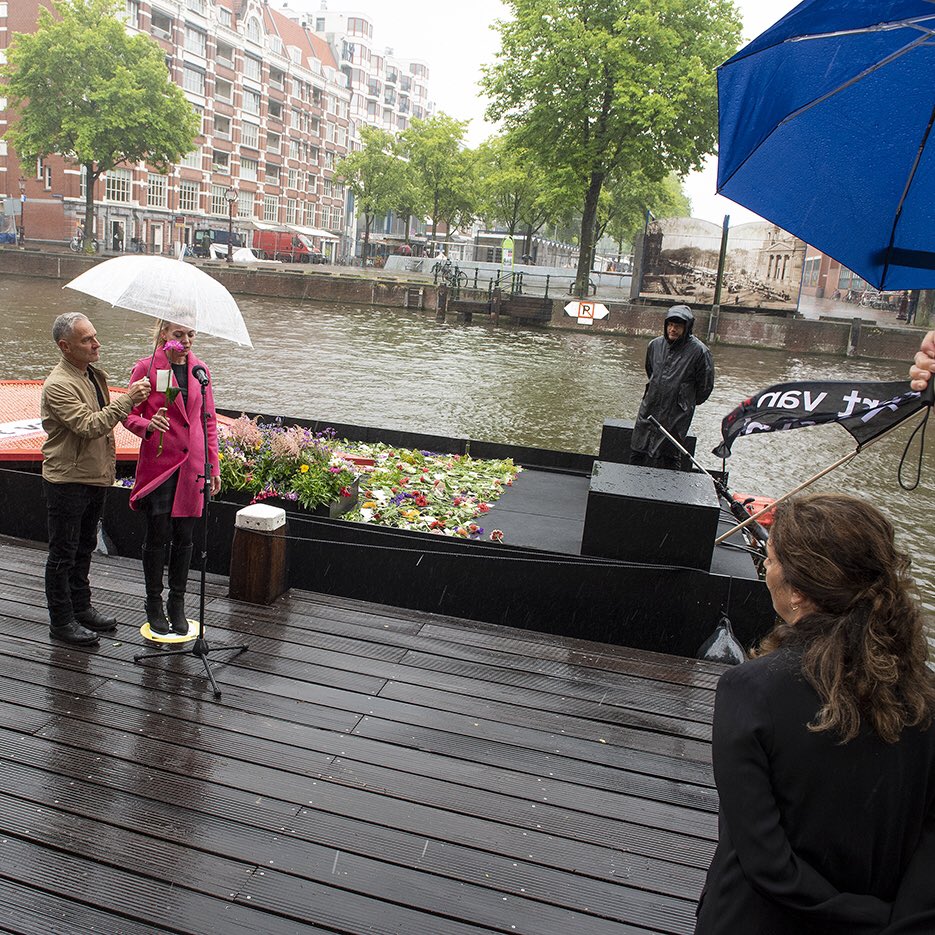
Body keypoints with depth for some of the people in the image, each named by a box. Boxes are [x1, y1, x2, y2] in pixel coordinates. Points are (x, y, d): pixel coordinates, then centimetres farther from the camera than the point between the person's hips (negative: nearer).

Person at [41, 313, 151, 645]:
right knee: (63, 554, 5)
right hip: (66, 481, -9)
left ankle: (81, 607, 35)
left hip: (95, 477, 9)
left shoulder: (94, 374, 8)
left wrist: (109, 467, 20)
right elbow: (89, 426, -30)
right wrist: (127, 399, -30)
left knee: (84, 548, 20)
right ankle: (61, 621, 17)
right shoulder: (58, 386, -21)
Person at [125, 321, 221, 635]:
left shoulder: (200, 370, 8)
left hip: (191, 466, 3)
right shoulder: (146, 368, -4)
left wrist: (214, 466, 9)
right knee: (158, 536, 3)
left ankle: (177, 603, 23)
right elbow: (130, 415, -1)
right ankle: (154, 603, 20)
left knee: (184, 536, 9)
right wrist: (148, 425, -24)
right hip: (158, 464, -3)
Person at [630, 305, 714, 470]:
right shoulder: (655, 345, 3)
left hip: (676, 415, -5)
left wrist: (689, 403, 9)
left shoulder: (698, 351, -12)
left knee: (669, 458, 1)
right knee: (637, 452, 11)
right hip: (648, 411, 5)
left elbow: (706, 385, -1)